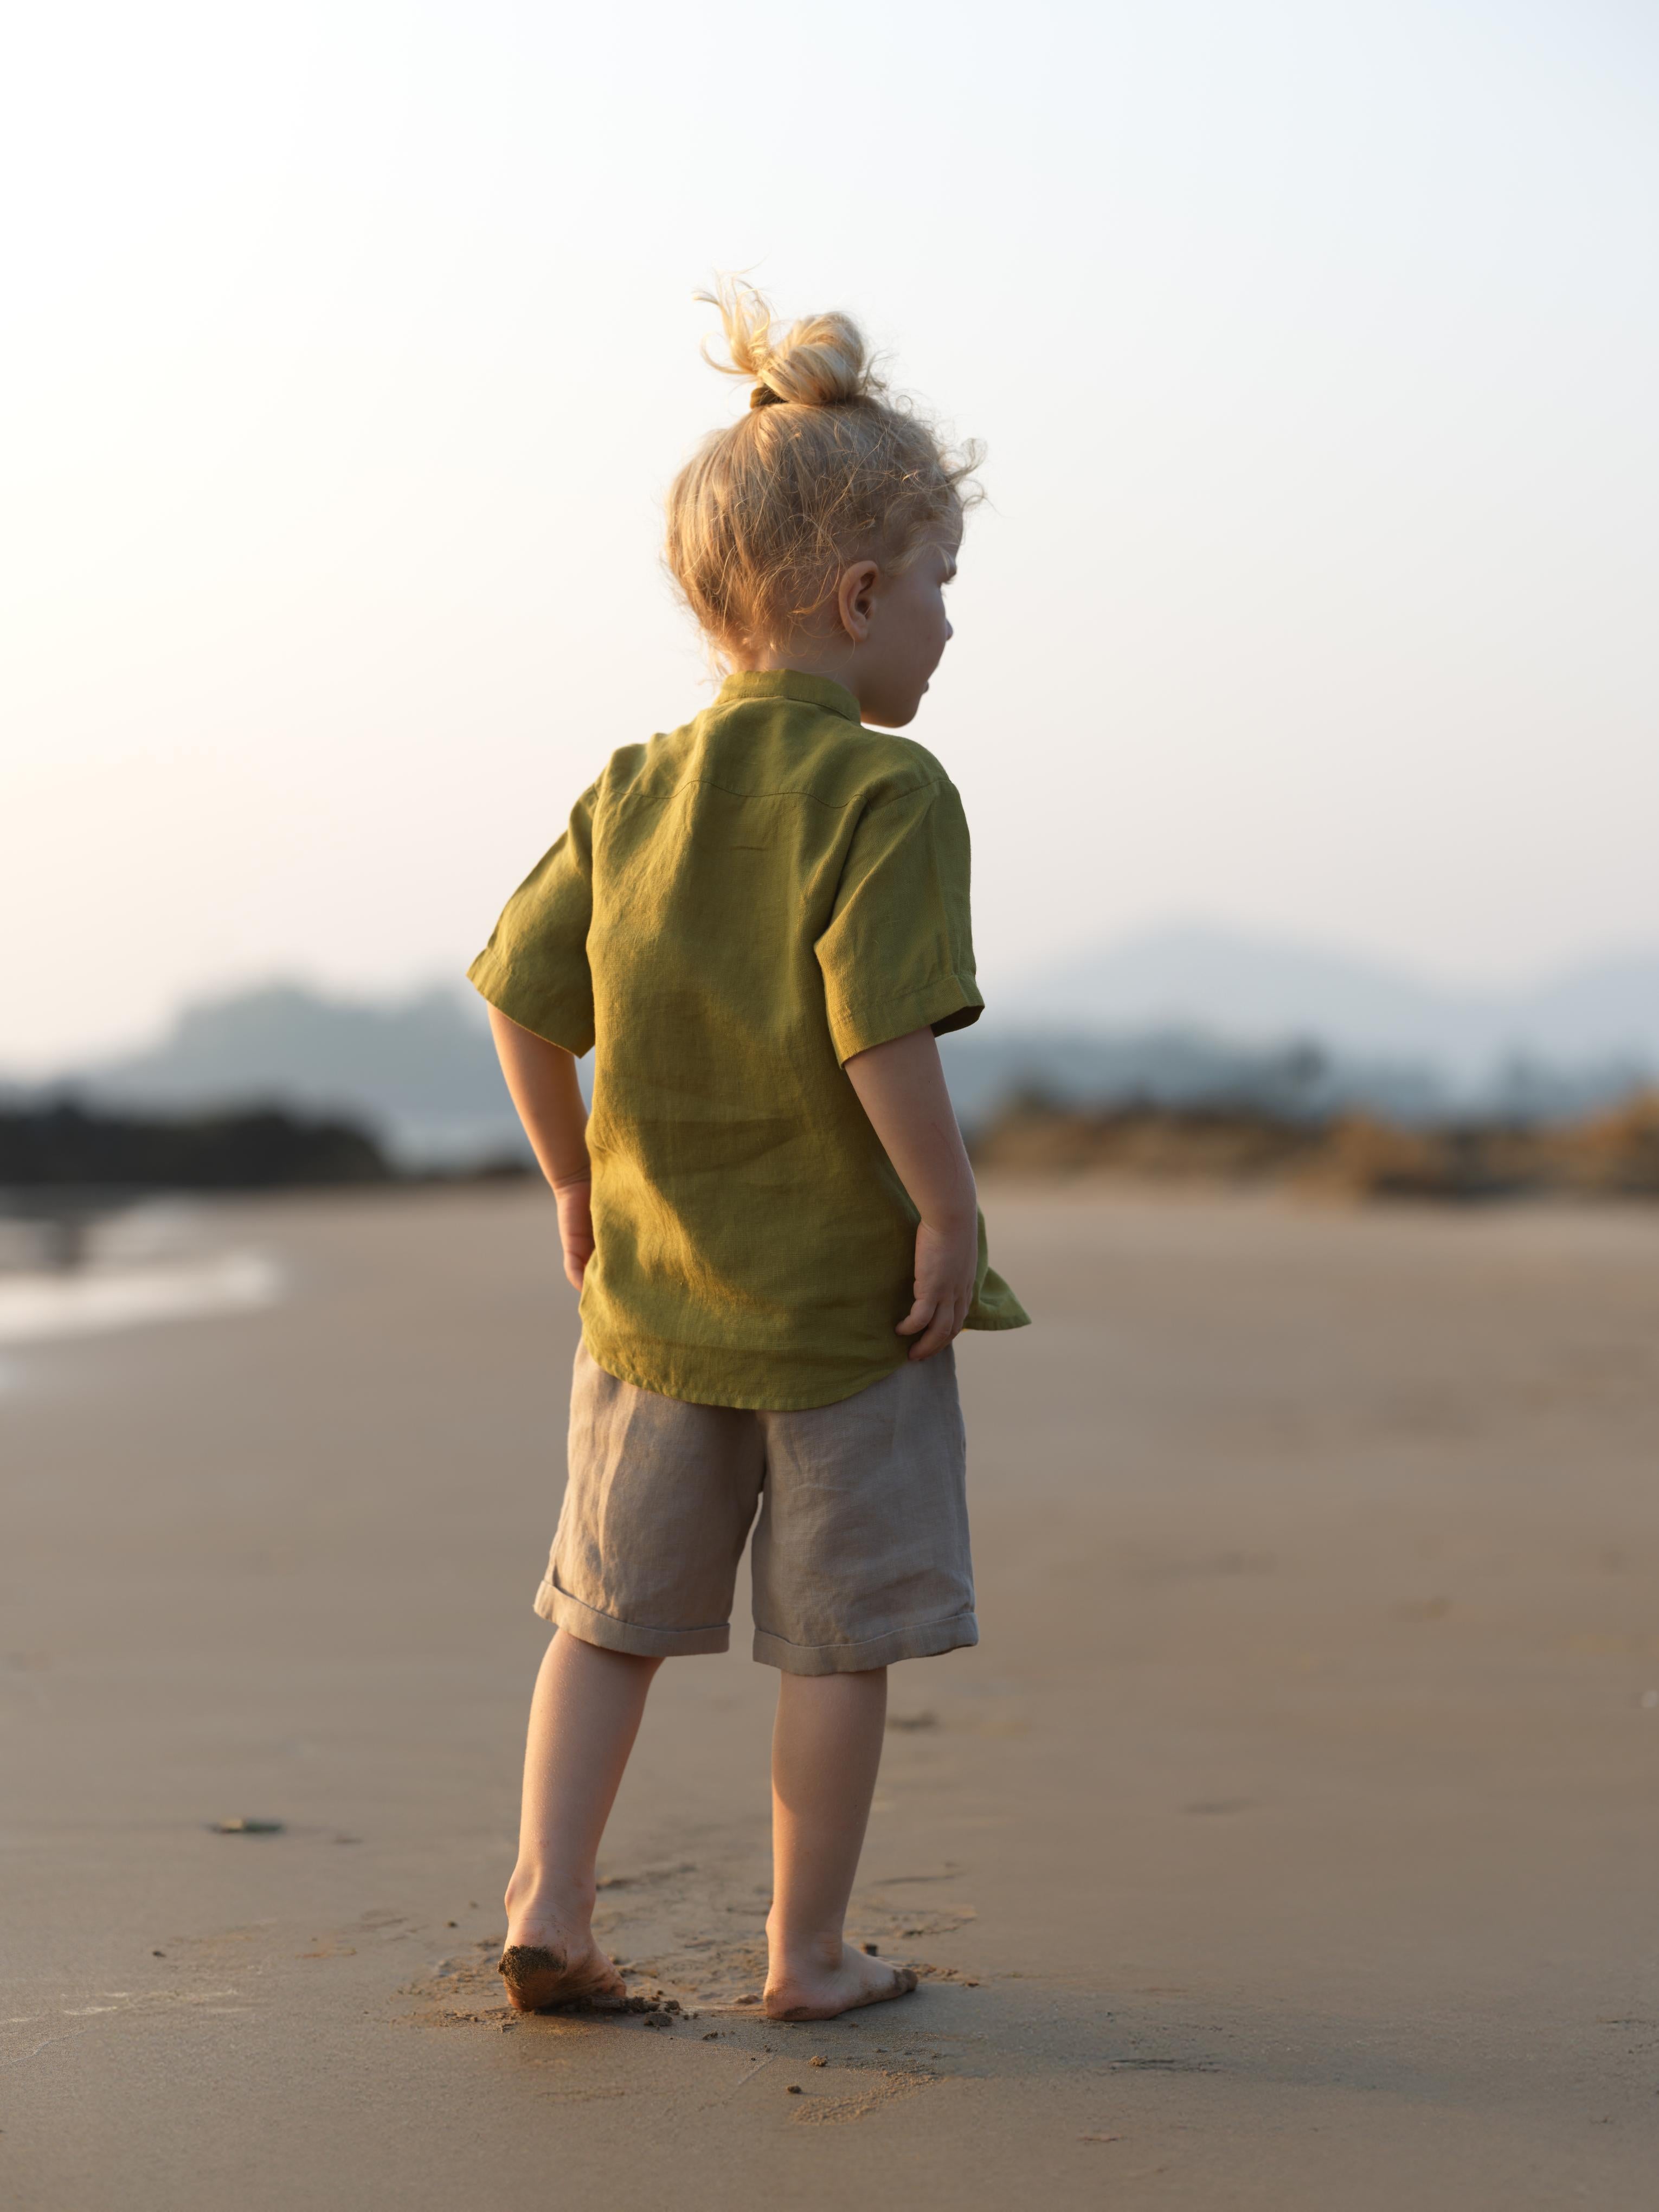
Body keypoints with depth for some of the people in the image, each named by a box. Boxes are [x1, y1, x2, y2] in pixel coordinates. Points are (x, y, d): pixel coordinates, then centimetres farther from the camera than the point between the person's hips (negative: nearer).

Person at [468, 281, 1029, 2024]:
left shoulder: (632, 792, 4)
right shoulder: (888, 795, -15)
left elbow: (524, 999, 2)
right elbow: (882, 1031, -24)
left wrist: (574, 1178, 14)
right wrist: (950, 1213, -15)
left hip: (653, 1290, 5)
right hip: (849, 1299, -5)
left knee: (613, 1611, 16)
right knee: (840, 1637, 7)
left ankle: (547, 1904, 12)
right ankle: (808, 1953, 14)